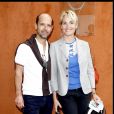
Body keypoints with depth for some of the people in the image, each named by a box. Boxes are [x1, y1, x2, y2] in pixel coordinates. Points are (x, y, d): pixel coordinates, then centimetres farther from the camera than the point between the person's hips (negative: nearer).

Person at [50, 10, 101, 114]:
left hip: (84, 91, 3)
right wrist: (55, 97, -3)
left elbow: (90, 70, 8)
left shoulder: (84, 45, 3)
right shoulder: (54, 46, -5)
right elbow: (53, 73, -3)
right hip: (65, 93, -2)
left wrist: (94, 92, 6)